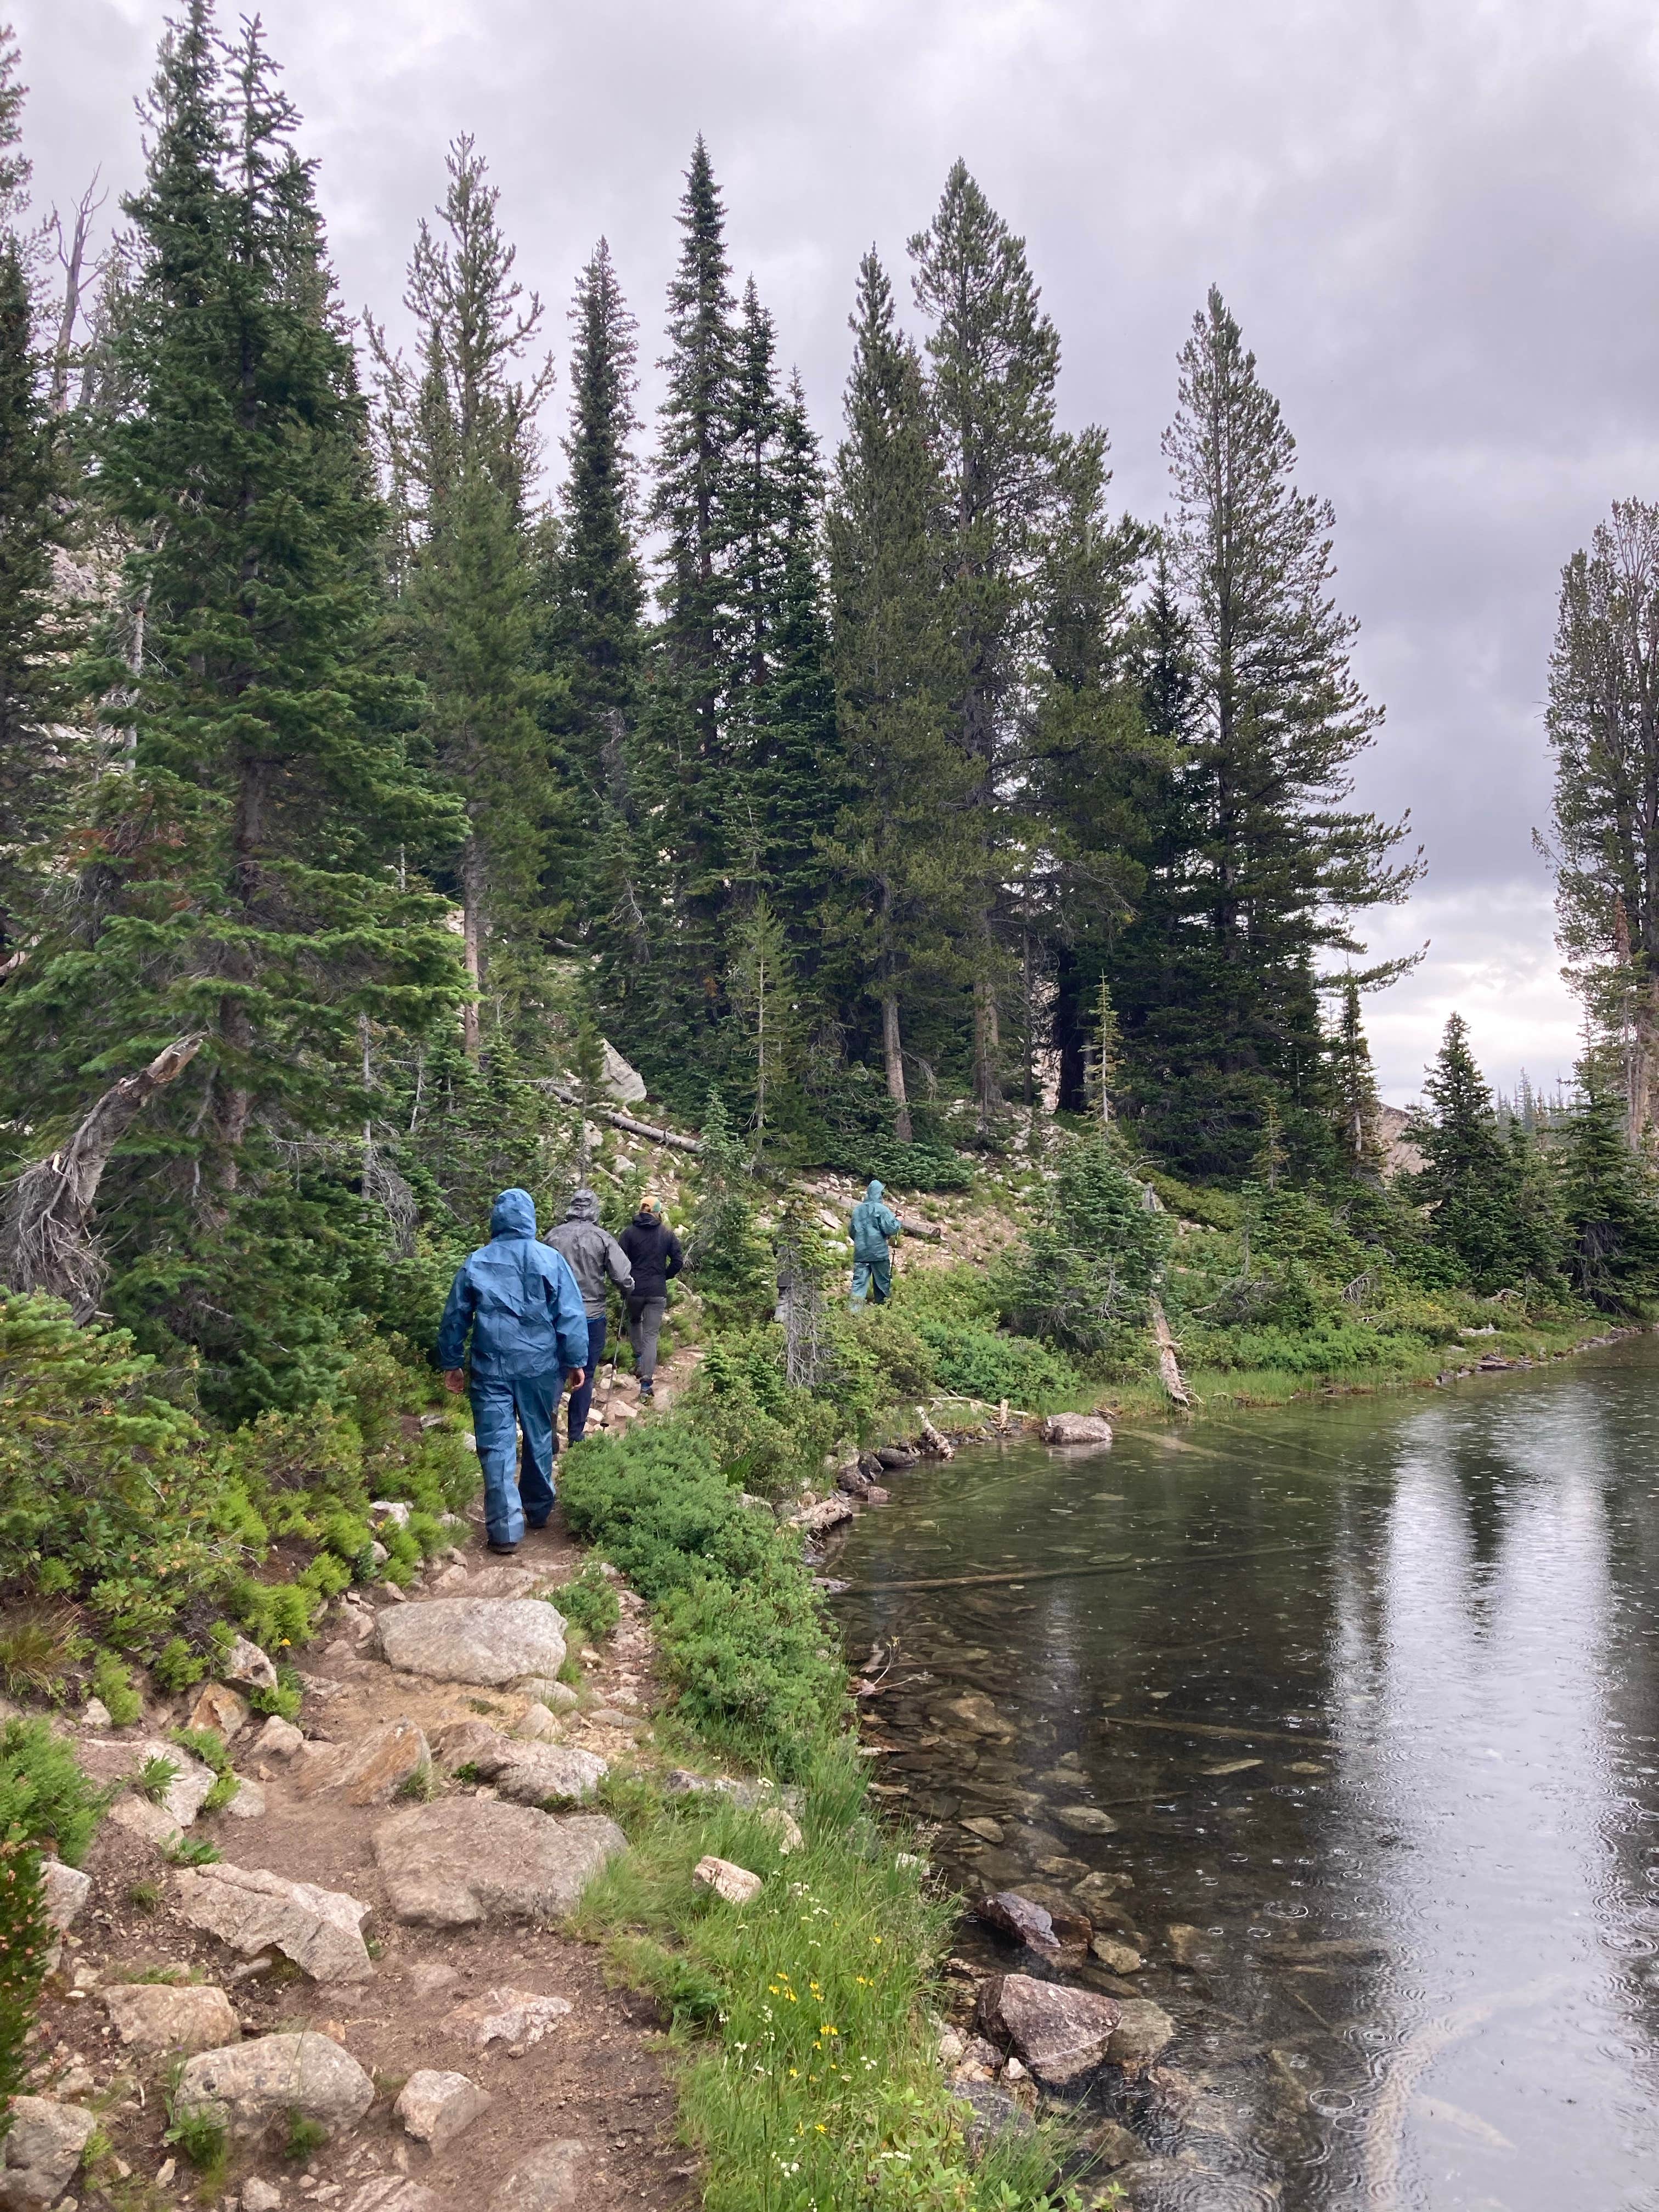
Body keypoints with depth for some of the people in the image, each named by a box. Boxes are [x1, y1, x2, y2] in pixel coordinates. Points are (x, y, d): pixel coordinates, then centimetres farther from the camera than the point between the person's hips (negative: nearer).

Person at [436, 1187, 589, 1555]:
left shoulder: (475, 1264, 1)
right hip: (541, 1367, 1)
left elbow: (455, 1318, 6)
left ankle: (505, 1529, 0)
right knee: (539, 1438, 17)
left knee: (497, 1446, 3)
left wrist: (451, 1364, 17)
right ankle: (538, 1510, 30)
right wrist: (575, 1362, 4)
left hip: (491, 1369, 0)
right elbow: (572, 1316, -4)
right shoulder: (551, 1260, -4)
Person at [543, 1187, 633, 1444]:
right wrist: (626, 1292, 10)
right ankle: (576, 1436, 15)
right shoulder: (602, 1238, -10)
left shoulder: (553, 1236, -3)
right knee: (585, 1377, 11)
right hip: (592, 1316, -2)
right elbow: (623, 1279, -13)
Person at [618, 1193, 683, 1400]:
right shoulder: (667, 1233, 1)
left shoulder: (629, 1232, -2)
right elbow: (678, 1261, -1)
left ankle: (639, 1358, 16)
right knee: (651, 1335, 1)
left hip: (634, 1289, 0)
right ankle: (646, 1383, -7)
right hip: (658, 1292, 0)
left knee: (634, 1321, 30)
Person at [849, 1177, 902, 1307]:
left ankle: (855, 1308, -11)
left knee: (859, 1281, 1)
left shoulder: (857, 1210, 7)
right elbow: (891, 1229, -15)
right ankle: (883, 1305, 20)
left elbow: (853, 1232, 16)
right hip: (879, 1253, -4)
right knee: (883, 1281, 12)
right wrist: (898, 1221, 4)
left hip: (860, 1253, 4)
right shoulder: (882, 1210, -11)